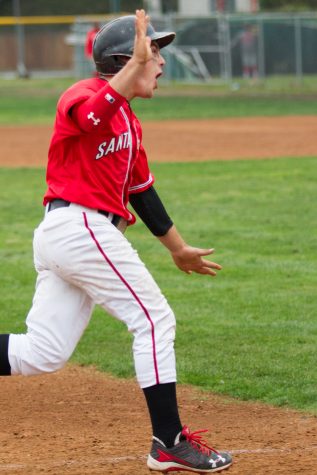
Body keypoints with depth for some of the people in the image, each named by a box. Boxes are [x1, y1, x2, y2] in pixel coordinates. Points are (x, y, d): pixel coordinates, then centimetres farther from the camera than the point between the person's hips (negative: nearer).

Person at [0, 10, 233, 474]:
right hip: (83, 228, -10)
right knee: (154, 319, -4)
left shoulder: (129, 121, 21)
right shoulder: (84, 94, -8)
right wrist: (137, 62, -40)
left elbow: (141, 189, 29)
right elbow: (92, 115, -35)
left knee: (42, 354, 5)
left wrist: (178, 248, 35)